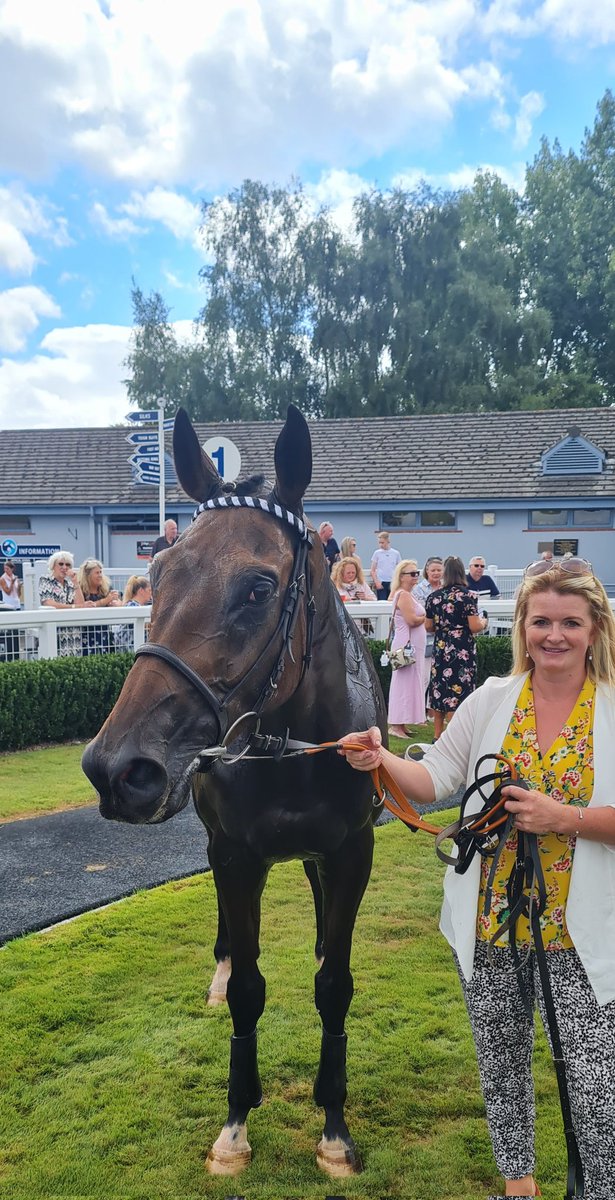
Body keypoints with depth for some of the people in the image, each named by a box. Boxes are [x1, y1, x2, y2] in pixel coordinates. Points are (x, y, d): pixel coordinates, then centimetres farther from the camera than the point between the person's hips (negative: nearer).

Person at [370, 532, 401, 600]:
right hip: (381, 582, -1)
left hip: (393, 582, 1)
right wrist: (376, 582, -8)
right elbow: (373, 570, 3)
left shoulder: (396, 553, 6)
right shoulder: (377, 553, 3)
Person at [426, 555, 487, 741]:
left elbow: (428, 627, 9)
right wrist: (483, 623, 8)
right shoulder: (468, 595, -10)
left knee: (439, 691, 13)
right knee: (458, 693, -1)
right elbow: (474, 627, -13)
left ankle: (437, 737, 22)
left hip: (440, 649, 4)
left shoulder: (433, 597, 2)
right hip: (462, 652, -4)